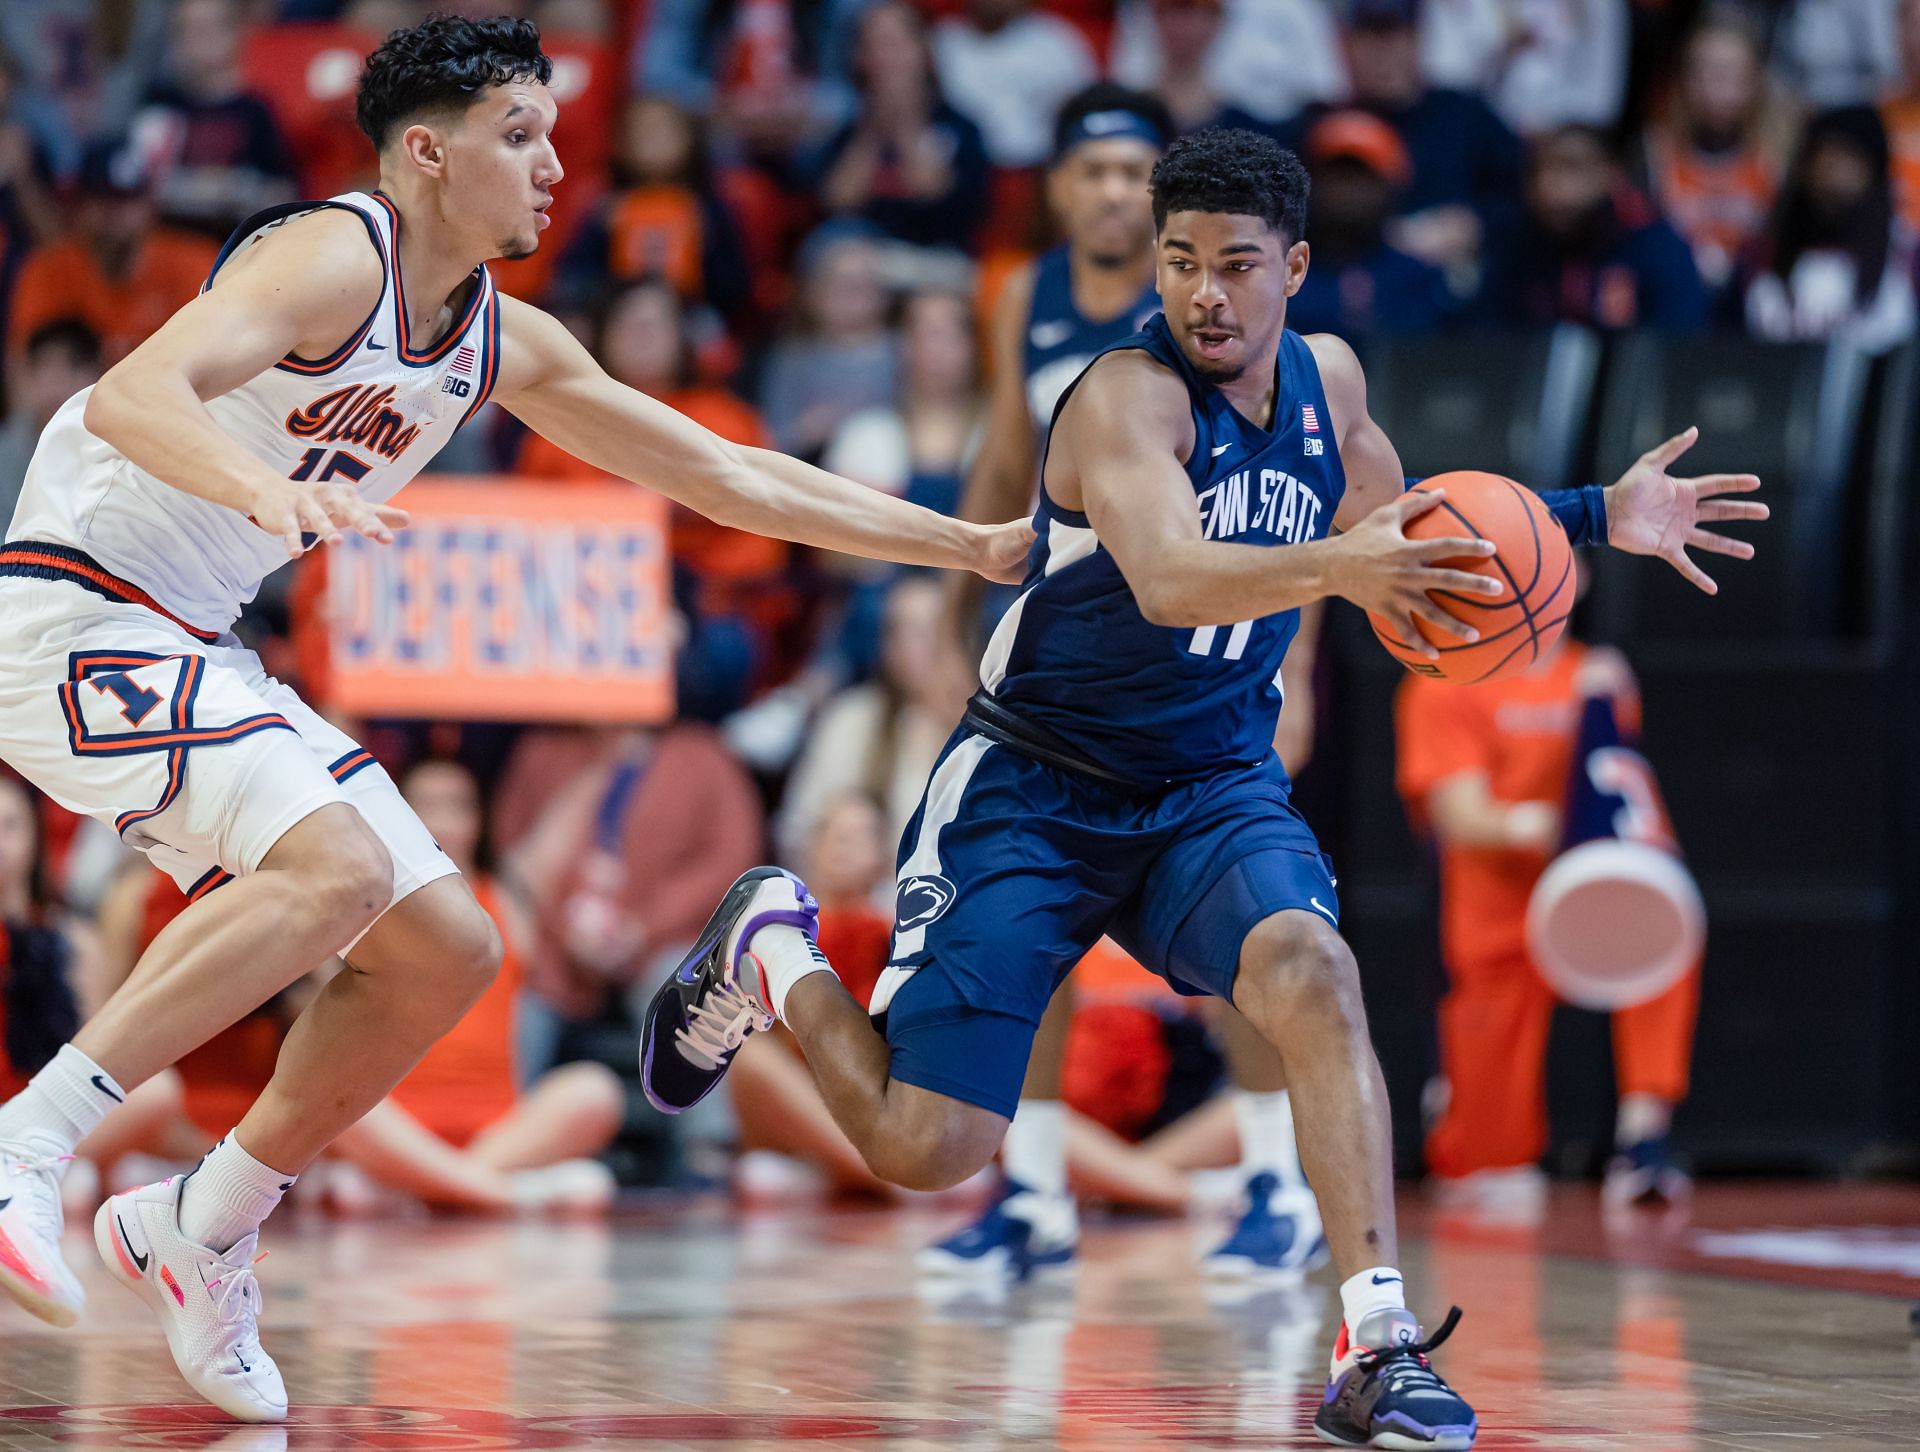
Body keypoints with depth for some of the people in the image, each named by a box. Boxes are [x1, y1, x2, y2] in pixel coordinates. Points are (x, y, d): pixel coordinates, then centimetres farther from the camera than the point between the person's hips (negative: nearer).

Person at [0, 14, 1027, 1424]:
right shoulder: (333, 259, -16)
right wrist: (271, 493, -51)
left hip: (191, 647, 9)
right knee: (340, 868, -29)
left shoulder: (510, 344, 10)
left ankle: (202, 1229, 15)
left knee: (446, 949, 4)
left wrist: (979, 546, 15)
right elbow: (133, 396, -32)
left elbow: (727, 475, 16)